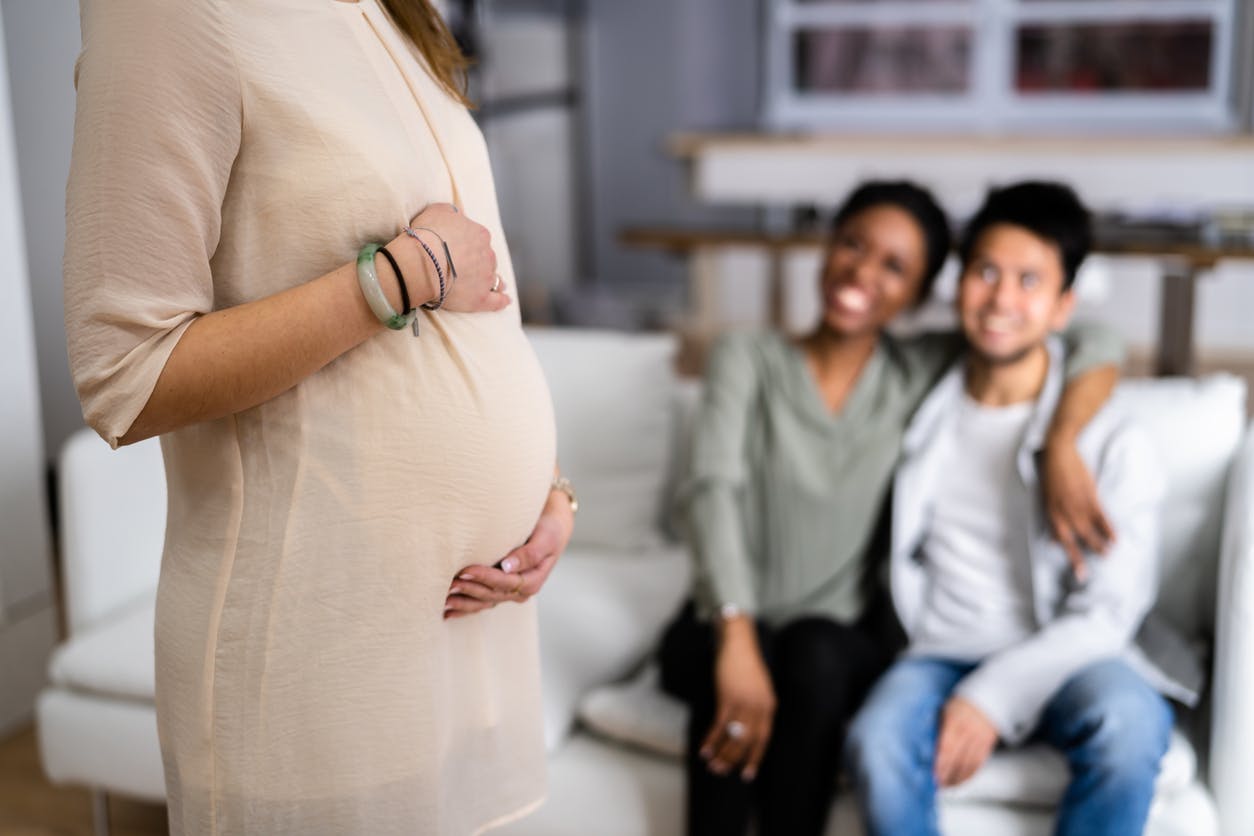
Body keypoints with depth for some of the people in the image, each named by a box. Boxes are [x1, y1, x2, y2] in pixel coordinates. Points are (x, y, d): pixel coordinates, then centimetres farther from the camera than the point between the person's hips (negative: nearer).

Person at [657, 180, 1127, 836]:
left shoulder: (923, 371, 2)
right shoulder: (747, 360, -2)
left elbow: (1097, 346, 0)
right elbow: (715, 489, -18)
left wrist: (1060, 448, -21)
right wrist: (737, 640, -34)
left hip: (843, 639, 1)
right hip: (723, 627, 0)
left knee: (815, 654, -33)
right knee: (734, 682, -33)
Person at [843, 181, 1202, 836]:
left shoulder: (1114, 444, -3)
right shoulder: (922, 411, 6)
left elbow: (1107, 612, -8)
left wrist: (993, 696, -20)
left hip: (1064, 658, -1)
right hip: (941, 653, 1)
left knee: (1129, 721, -35)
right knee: (877, 741, -32)